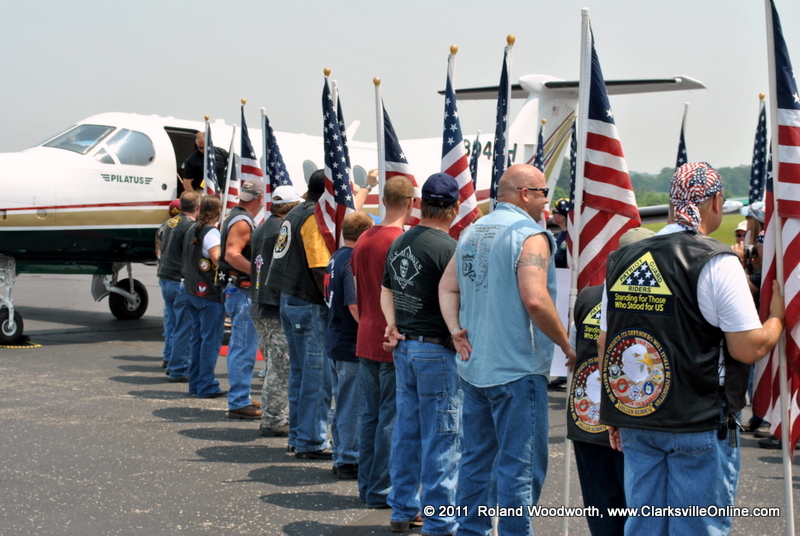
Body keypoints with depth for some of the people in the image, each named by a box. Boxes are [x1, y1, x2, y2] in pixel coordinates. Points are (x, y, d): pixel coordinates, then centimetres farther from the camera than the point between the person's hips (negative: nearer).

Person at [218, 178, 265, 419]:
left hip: (236, 289, 11)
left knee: (239, 346, 17)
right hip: (242, 290, -11)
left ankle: (239, 397, 26)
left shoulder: (235, 217, 16)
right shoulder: (242, 222, -16)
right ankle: (239, 403, -5)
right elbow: (232, 254, -28)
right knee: (245, 348, -8)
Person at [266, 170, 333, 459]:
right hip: (310, 306, -10)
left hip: (289, 300, 10)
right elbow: (320, 269, -20)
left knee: (300, 371, 16)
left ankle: (298, 435, 22)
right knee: (318, 374, -4)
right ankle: (312, 442, 0)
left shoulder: (295, 213, 15)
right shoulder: (316, 218, -14)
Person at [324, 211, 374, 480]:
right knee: (353, 406, 0)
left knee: (343, 405, 17)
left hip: (335, 341, 10)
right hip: (352, 346, -10)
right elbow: (355, 306, -25)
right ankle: (349, 460, 7)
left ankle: (342, 457, 25)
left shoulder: (336, 259, 12)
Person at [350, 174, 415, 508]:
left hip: (366, 340, 7)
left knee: (371, 414, 14)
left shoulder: (363, 240, 7)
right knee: (391, 417, 1)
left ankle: (366, 486, 21)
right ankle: (381, 490, 7)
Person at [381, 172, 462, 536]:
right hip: (437, 349, -8)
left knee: (406, 430, 15)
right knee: (441, 437, 0)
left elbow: (386, 291, 16)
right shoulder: (449, 248, -17)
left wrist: (393, 325, 7)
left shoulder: (399, 243, 9)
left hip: (404, 346, 8)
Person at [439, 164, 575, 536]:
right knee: (520, 466, 0)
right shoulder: (529, 233, -14)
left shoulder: (473, 232, 12)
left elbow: (447, 287, 15)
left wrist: (456, 330, 4)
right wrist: (567, 345, -14)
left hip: (473, 366, 8)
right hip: (517, 369, -8)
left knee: (476, 459, 17)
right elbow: (535, 300, -25)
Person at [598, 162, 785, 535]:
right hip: (700, 426, -5)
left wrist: (615, 414, 19)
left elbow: (604, 345, 10)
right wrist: (777, 315, 7)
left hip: (635, 422, 5)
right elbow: (749, 348, -13)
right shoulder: (717, 262, -12)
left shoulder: (622, 260, 6)